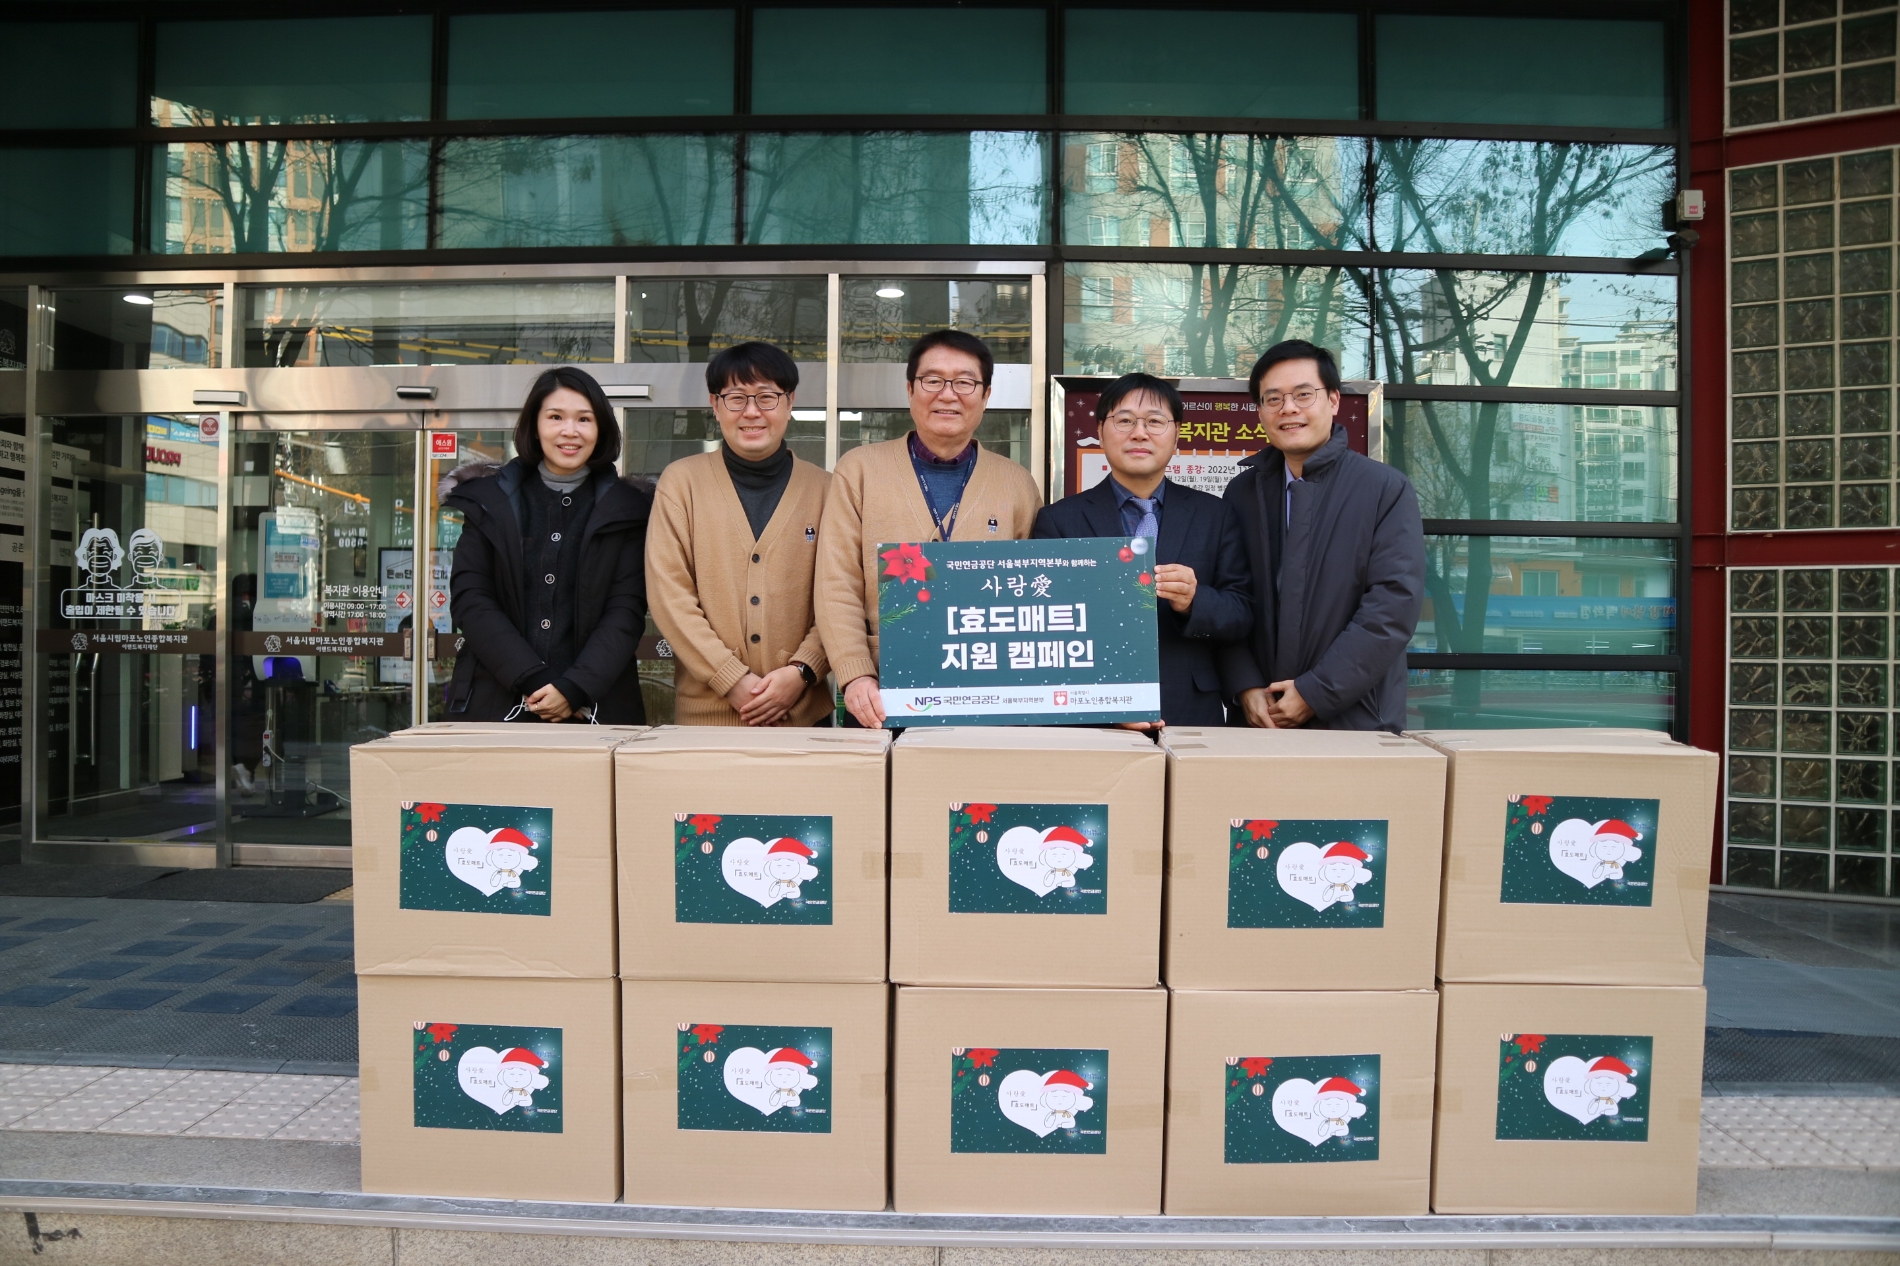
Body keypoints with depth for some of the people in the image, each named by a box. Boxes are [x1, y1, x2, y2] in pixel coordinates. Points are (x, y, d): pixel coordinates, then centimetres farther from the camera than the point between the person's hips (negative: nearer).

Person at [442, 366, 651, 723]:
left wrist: (575, 688, -16)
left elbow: (627, 609, -2)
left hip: (596, 705, 0)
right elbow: (468, 599, -1)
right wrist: (532, 680, -13)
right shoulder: (489, 502, 7)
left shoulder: (625, 511, 5)